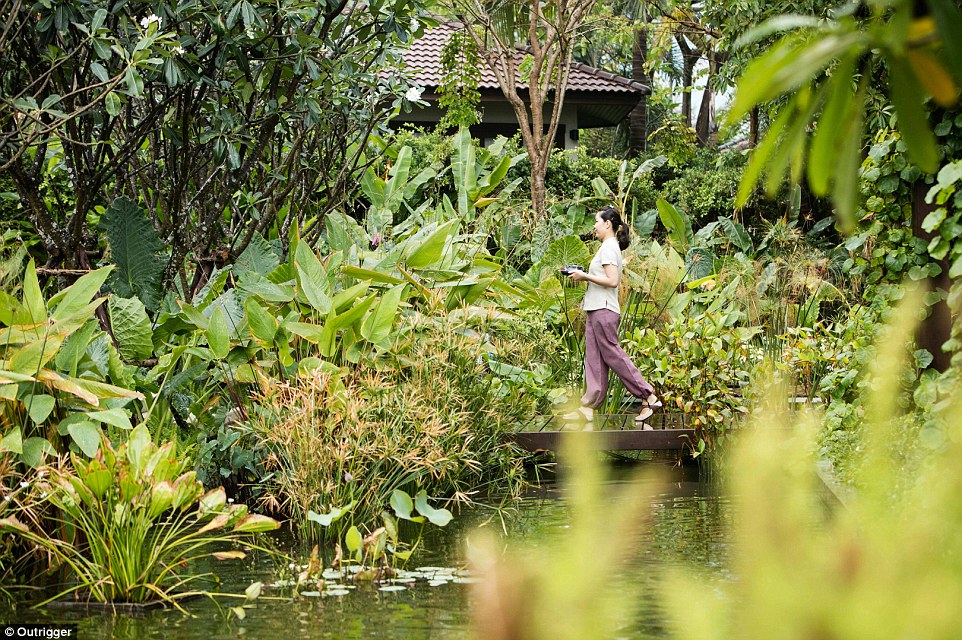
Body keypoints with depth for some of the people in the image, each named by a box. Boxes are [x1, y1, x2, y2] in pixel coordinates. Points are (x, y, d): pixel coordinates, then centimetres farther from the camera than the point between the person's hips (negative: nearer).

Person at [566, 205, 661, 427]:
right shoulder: (610, 247, 17)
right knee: (594, 359, 6)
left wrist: (584, 276, -15)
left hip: (604, 310, -10)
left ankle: (648, 396, -4)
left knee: (612, 354, -7)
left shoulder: (609, 248, -13)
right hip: (597, 309, 10)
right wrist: (583, 277, 12)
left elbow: (611, 281, -21)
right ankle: (588, 407, 4)